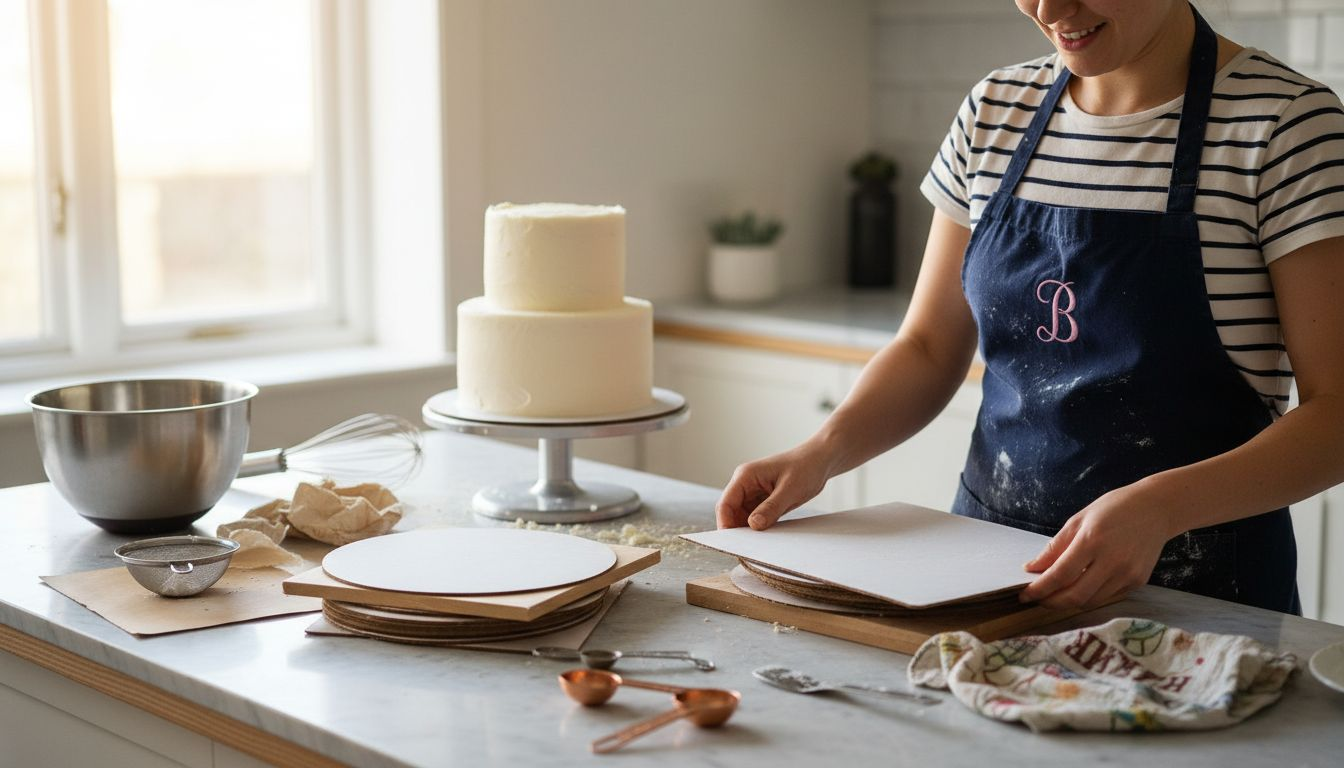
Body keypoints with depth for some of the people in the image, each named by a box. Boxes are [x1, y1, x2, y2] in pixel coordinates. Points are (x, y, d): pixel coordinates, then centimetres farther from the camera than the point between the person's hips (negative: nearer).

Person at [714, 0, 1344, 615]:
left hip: (1195, 595, -4)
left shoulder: (1286, 124, -7)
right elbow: (928, 349, 14)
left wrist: (1160, 506, -27)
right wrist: (825, 450, -6)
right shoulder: (996, 111, 9)